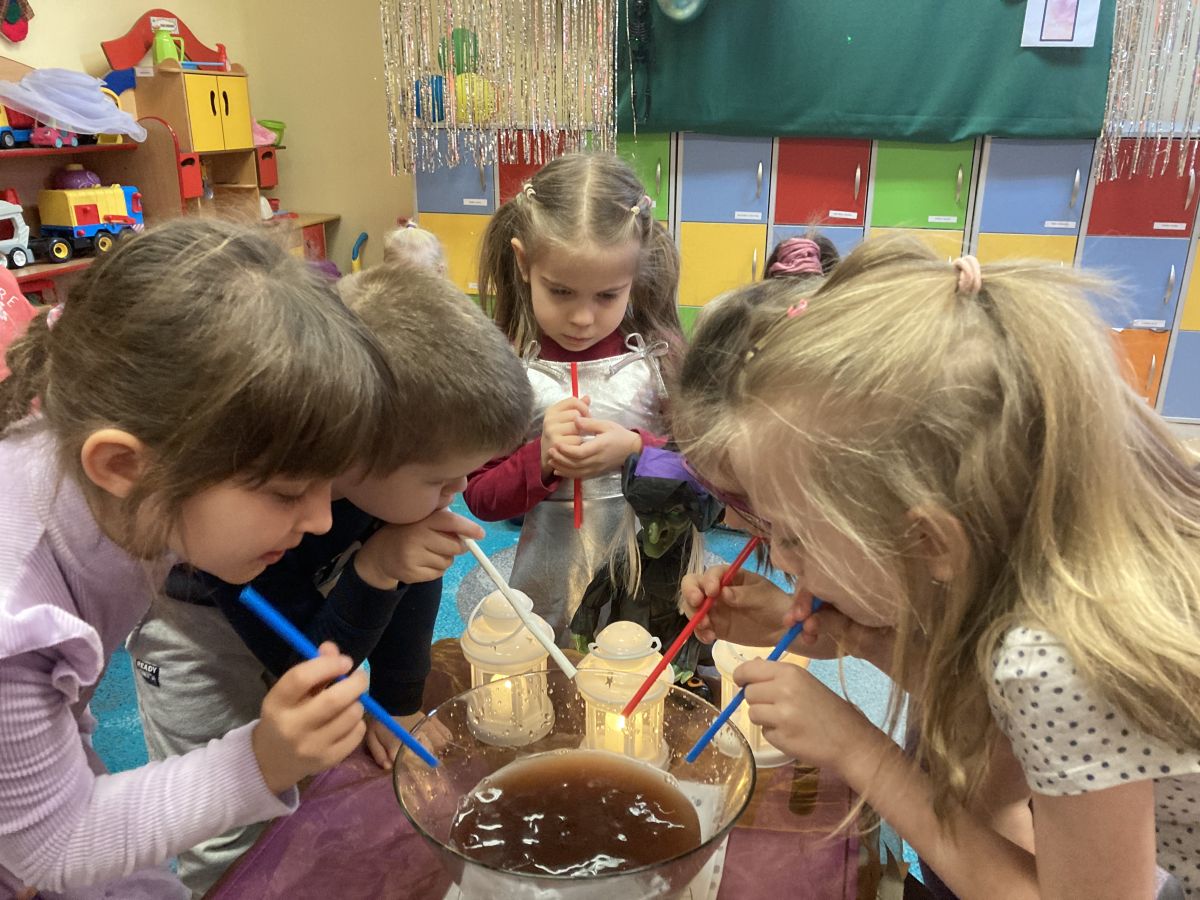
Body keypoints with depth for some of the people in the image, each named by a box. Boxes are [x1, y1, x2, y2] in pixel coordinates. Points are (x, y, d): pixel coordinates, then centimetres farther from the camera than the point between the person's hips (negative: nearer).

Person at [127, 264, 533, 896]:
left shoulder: (405, 460, -31)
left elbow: (415, 582, -14)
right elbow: (303, 665, -26)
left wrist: (397, 703, -4)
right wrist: (374, 571, -42)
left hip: (318, 596, 4)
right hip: (199, 616, -4)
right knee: (225, 828, 3)